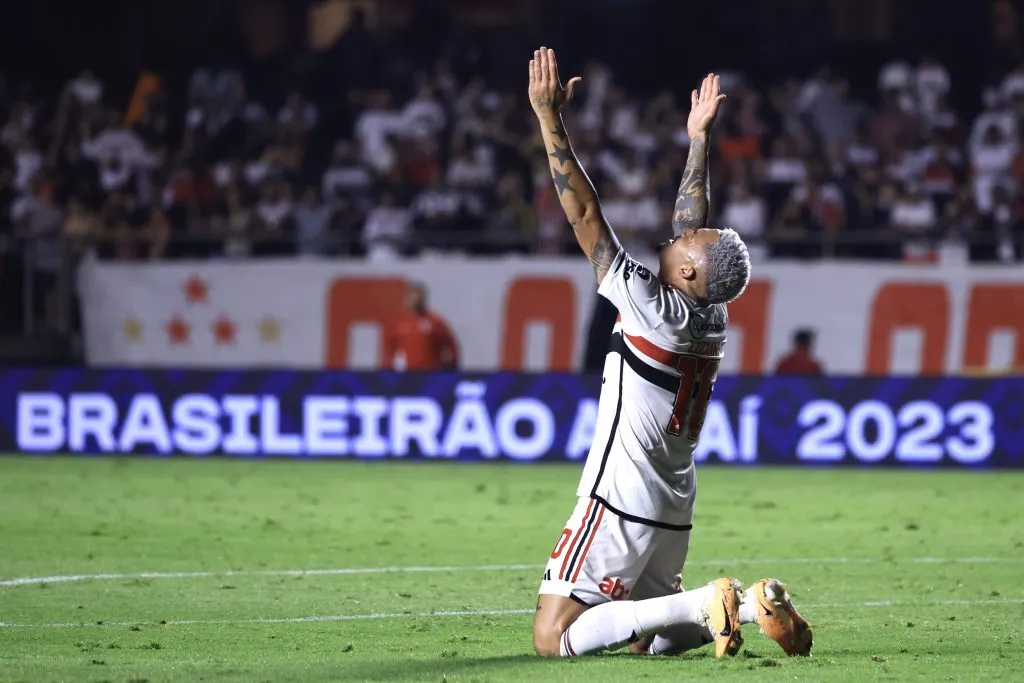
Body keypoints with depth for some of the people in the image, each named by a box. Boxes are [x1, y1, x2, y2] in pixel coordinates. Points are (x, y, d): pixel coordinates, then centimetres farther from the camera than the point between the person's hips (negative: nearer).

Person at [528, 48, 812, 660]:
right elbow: (693, 213, 19)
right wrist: (699, 135, 29)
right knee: (647, 641, 20)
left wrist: (550, 117, -13)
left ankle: (704, 605, -18)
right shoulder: (714, 317, 4)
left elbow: (585, 213, -15)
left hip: (620, 501, -9)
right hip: (674, 510, 9)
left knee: (554, 641, -9)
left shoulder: (651, 308, -15)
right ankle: (750, 605, -1)